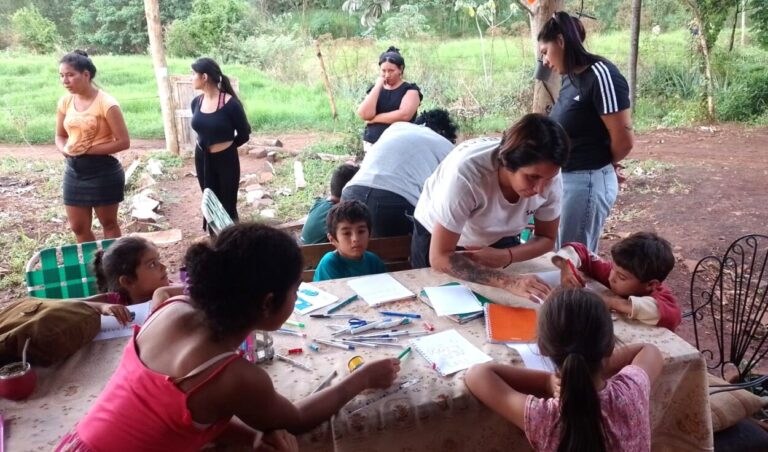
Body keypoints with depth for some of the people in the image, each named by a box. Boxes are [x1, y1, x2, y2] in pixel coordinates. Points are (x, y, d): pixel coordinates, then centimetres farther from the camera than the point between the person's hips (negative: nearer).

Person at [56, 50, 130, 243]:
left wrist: (89, 149, -19)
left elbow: (123, 142, -15)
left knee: (108, 223, 10)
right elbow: (60, 136, 15)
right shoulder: (65, 102, 3)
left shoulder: (106, 104, -16)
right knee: (78, 227, 13)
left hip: (103, 171, -6)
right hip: (74, 170, 6)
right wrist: (65, 149, -8)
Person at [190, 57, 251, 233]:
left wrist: (224, 146, 3)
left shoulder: (230, 104, -18)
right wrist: (208, 146, 7)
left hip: (226, 160, -6)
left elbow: (244, 134, -6)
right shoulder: (196, 102, 0)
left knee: (228, 207, 5)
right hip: (202, 160, 6)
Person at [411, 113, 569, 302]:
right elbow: (440, 257, -35)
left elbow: (546, 238, -10)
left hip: (498, 241, 3)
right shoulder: (466, 172, -40)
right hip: (437, 241, -3)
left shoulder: (548, 173, -26)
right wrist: (509, 282, -43)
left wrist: (506, 256, -28)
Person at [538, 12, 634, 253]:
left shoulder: (600, 75, -18)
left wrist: (606, 165, 1)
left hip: (587, 180, -8)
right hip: (563, 178, 8)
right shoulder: (570, 78, 7)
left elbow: (624, 140, -17)